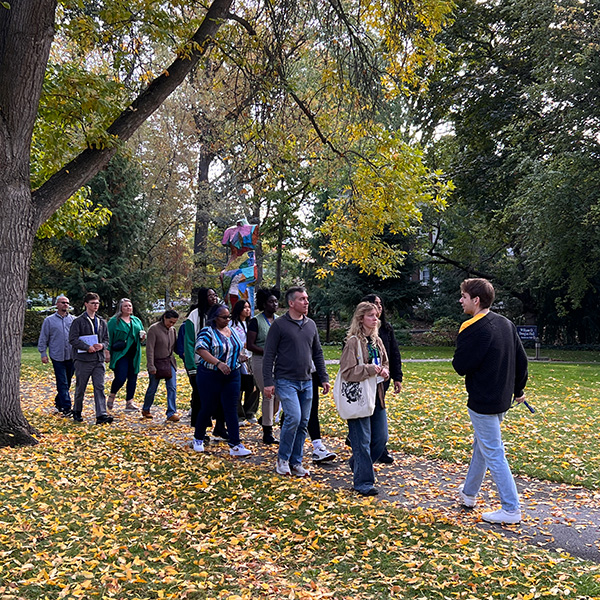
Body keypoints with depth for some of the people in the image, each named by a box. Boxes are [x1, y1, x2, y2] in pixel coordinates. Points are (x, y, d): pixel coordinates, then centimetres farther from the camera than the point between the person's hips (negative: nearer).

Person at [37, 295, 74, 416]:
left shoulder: (73, 319, 9)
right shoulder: (49, 320, 3)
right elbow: (43, 339, 6)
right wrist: (43, 353, -1)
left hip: (71, 356, 3)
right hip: (57, 356, -3)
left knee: (67, 382, 11)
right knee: (62, 383, -5)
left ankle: (58, 402, 28)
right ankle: (66, 407, -5)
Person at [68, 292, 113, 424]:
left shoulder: (101, 322, 14)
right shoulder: (78, 321, -2)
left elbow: (106, 339, 18)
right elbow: (73, 339, -9)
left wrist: (102, 345, -5)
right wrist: (88, 347, -17)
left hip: (99, 360, 4)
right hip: (83, 359, -4)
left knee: (99, 387, -4)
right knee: (80, 388, 7)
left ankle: (101, 415, -8)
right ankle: (77, 412, 26)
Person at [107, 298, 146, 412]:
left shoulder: (136, 321, 16)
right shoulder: (114, 321, 1)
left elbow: (141, 339, 23)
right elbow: (108, 338, -2)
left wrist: (143, 337, 0)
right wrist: (107, 351, -11)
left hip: (134, 355, 5)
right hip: (120, 354, -5)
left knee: (133, 378, 5)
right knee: (120, 378, -13)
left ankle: (129, 402, 13)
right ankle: (111, 396, 14)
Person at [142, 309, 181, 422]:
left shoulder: (172, 330, 6)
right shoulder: (154, 329, -13)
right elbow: (149, 349, -15)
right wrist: (151, 367, -18)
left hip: (170, 363, 5)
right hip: (157, 364, -5)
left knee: (172, 388, -5)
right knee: (152, 388, 9)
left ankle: (171, 413, -4)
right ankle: (145, 410, 30)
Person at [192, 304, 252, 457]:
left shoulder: (232, 331, 11)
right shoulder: (207, 332, -10)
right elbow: (201, 349, -24)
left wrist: (240, 357, 4)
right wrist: (218, 363, -33)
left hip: (233, 376, 5)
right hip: (211, 376, -5)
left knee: (231, 409, 0)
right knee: (207, 408, 6)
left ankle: (235, 445, -1)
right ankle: (198, 439, 28)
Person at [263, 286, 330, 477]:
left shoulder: (311, 325, 11)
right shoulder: (279, 325, -6)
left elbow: (317, 353, 18)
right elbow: (269, 355, -7)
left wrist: (324, 378, 12)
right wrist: (268, 382, -13)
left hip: (306, 382, 6)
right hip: (286, 381, -6)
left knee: (303, 423, 7)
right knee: (293, 417, -17)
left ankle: (296, 463, 19)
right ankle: (282, 459, 3)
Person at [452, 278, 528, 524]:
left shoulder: (475, 329, -22)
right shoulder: (506, 324, 5)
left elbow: (460, 366, -20)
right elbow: (521, 360, 10)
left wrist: (461, 345, -1)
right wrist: (518, 389, 22)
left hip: (483, 402, -9)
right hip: (502, 399, 9)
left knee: (493, 454, 0)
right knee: (481, 445, 22)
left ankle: (511, 510, 6)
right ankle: (469, 493, 37)